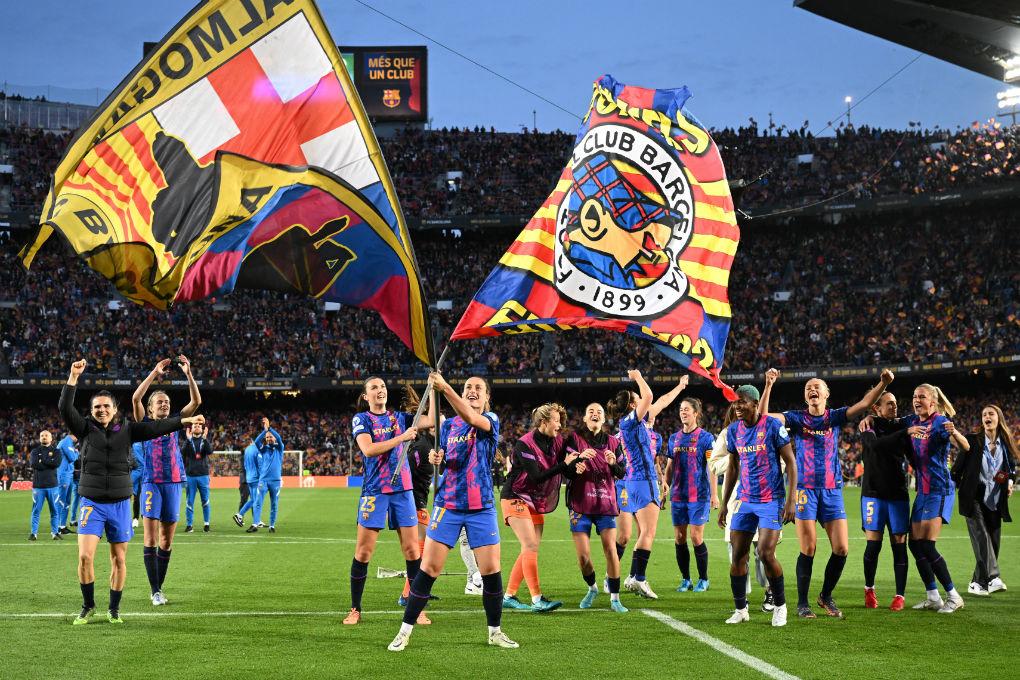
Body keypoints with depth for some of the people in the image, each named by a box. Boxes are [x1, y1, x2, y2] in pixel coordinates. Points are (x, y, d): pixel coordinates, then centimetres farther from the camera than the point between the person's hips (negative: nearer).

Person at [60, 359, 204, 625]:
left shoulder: (127, 430, 4)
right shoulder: (86, 429, 1)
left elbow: (155, 427, -2)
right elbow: (65, 408, -12)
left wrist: (186, 420, -11)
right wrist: (73, 377, -22)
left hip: (120, 504, 1)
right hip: (92, 503, -1)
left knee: (119, 560, 5)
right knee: (84, 556, -11)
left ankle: (114, 609, 19)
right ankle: (88, 606, 8)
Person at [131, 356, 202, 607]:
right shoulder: (145, 424, 5)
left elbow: (196, 401, 3)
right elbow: (135, 398, -12)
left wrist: (189, 374, -8)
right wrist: (155, 373, -14)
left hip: (173, 483, 3)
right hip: (151, 483, -3)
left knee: (167, 540, 6)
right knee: (150, 538, -8)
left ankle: (159, 587, 14)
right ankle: (155, 592, -8)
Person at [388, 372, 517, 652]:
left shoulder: (491, 420, -2)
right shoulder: (449, 424, 9)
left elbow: (471, 418, -25)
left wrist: (445, 388, -38)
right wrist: (435, 457, -8)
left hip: (482, 508, -2)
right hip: (447, 505, 2)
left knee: (491, 570, -2)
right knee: (428, 569, -3)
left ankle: (495, 631, 16)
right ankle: (405, 631, 5)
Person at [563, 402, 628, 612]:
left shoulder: (612, 442, 9)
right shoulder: (575, 439, 2)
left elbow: (622, 473, 9)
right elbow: (565, 471, -3)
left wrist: (614, 463, -12)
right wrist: (578, 459, -23)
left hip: (606, 502, 1)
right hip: (580, 504, -1)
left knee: (611, 550, -10)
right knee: (583, 555, -4)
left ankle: (615, 598, -2)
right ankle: (592, 588, 24)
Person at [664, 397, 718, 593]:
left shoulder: (705, 437, -4)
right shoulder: (674, 438, 11)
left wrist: (714, 494, -10)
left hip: (699, 495, -5)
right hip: (678, 496, 5)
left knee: (696, 538, -6)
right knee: (679, 538, 4)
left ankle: (703, 579, 7)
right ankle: (685, 580, 14)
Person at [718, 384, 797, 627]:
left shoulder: (773, 425, -11)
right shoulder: (734, 430, 6)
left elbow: (790, 462, -8)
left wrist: (790, 500, -14)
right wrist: (724, 503, 16)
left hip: (772, 500, -5)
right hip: (745, 501, 5)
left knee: (766, 554, -14)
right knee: (738, 556, 1)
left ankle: (780, 606, 5)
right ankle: (740, 609, 13)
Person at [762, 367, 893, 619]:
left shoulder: (835, 417, 8)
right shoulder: (797, 418, 4)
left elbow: (864, 404, -6)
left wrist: (883, 383, -21)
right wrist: (768, 385, -21)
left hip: (832, 490, 2)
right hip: (806, 489, -2)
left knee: (841, 548, -2)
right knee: (808, 549, -4)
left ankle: (826, 596, 19)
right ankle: (802, 603, 9)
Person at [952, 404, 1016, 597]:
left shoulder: (1006, 444, 7)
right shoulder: (973, 441, -2)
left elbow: (1012, 468, 19)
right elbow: (958, 467, -1)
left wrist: (1010, 481, -1)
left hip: (995, 501, 4)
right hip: (975, 499, -4)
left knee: (993, 541, 4)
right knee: (982, 538, -16)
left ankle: (978, 583, 14)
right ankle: (992, 578, -22)